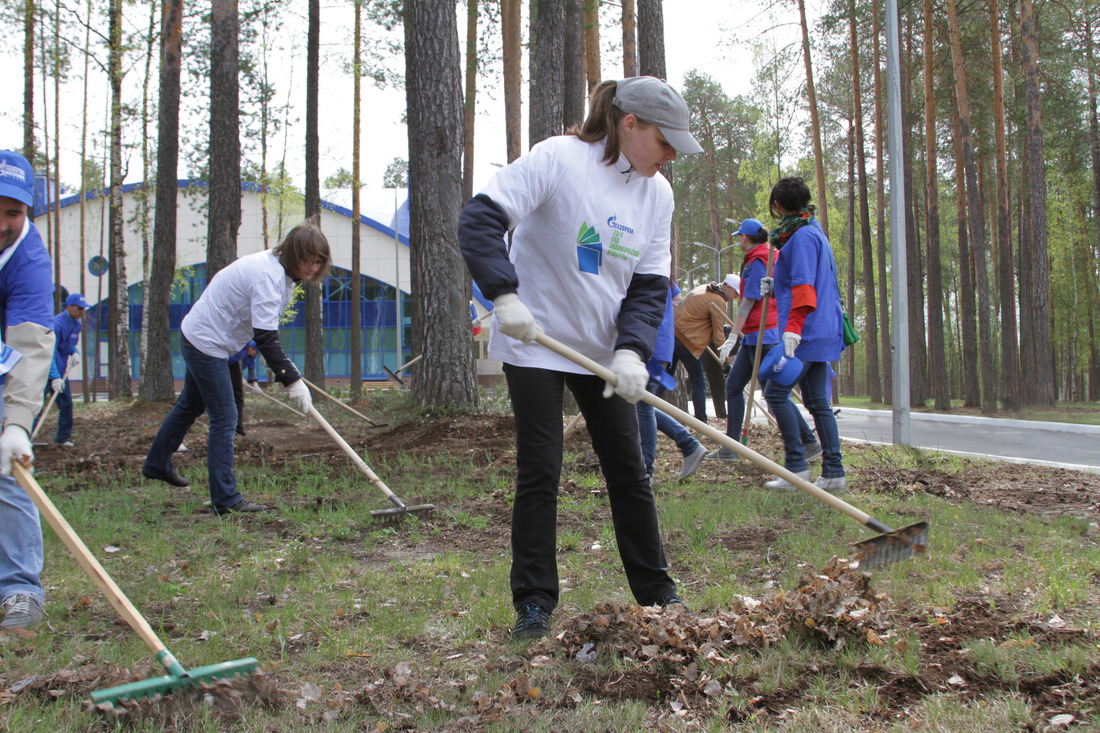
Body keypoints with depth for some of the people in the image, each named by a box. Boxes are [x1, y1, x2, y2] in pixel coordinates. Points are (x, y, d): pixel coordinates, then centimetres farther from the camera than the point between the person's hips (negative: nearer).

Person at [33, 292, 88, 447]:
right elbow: (50, 352, -25)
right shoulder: (57, 323, -21)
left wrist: (74, 353, 0)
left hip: (62, 371, 8)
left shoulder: (77, 324, 6)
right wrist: (55, 377, -31)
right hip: (47, 370, -8)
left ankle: (62, 437, 21)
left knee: (66, 403, 9)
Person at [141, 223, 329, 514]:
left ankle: (157, 465, 43)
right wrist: (292, 380, -36)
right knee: (224, 418, -9)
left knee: (190, 406, 25)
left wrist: (286, 368, 16)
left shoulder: (277, 267, 2)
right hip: (207, 344, -11)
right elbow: (265, 338, -34)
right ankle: (226, 498, -6)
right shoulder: (268, 277, -29)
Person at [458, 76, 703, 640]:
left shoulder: (657, 193, 1)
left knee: (629, 470, 8)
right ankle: (534, 604, 9)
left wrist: (632, 350, -16)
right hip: (535, 343, -5)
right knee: (539, 471, -3)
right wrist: (504, 295, -31)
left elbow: (650, 284, 0)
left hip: (603, 350, 5)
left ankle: (657, 593, 21)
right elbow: (480, 218, -20)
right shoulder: (558, 159, -16)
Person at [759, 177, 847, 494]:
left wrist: (793, 328, -26)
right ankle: (834, 473, 6)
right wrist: (777, 286, 18)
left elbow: (804, 286, -20)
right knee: (817, 401, 8)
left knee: (775, 392, -8)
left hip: (806, 332, -10)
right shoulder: (814, 232, 21)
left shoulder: (802, 236, -11)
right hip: (822, 332, 10)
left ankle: (796, 465, -8)